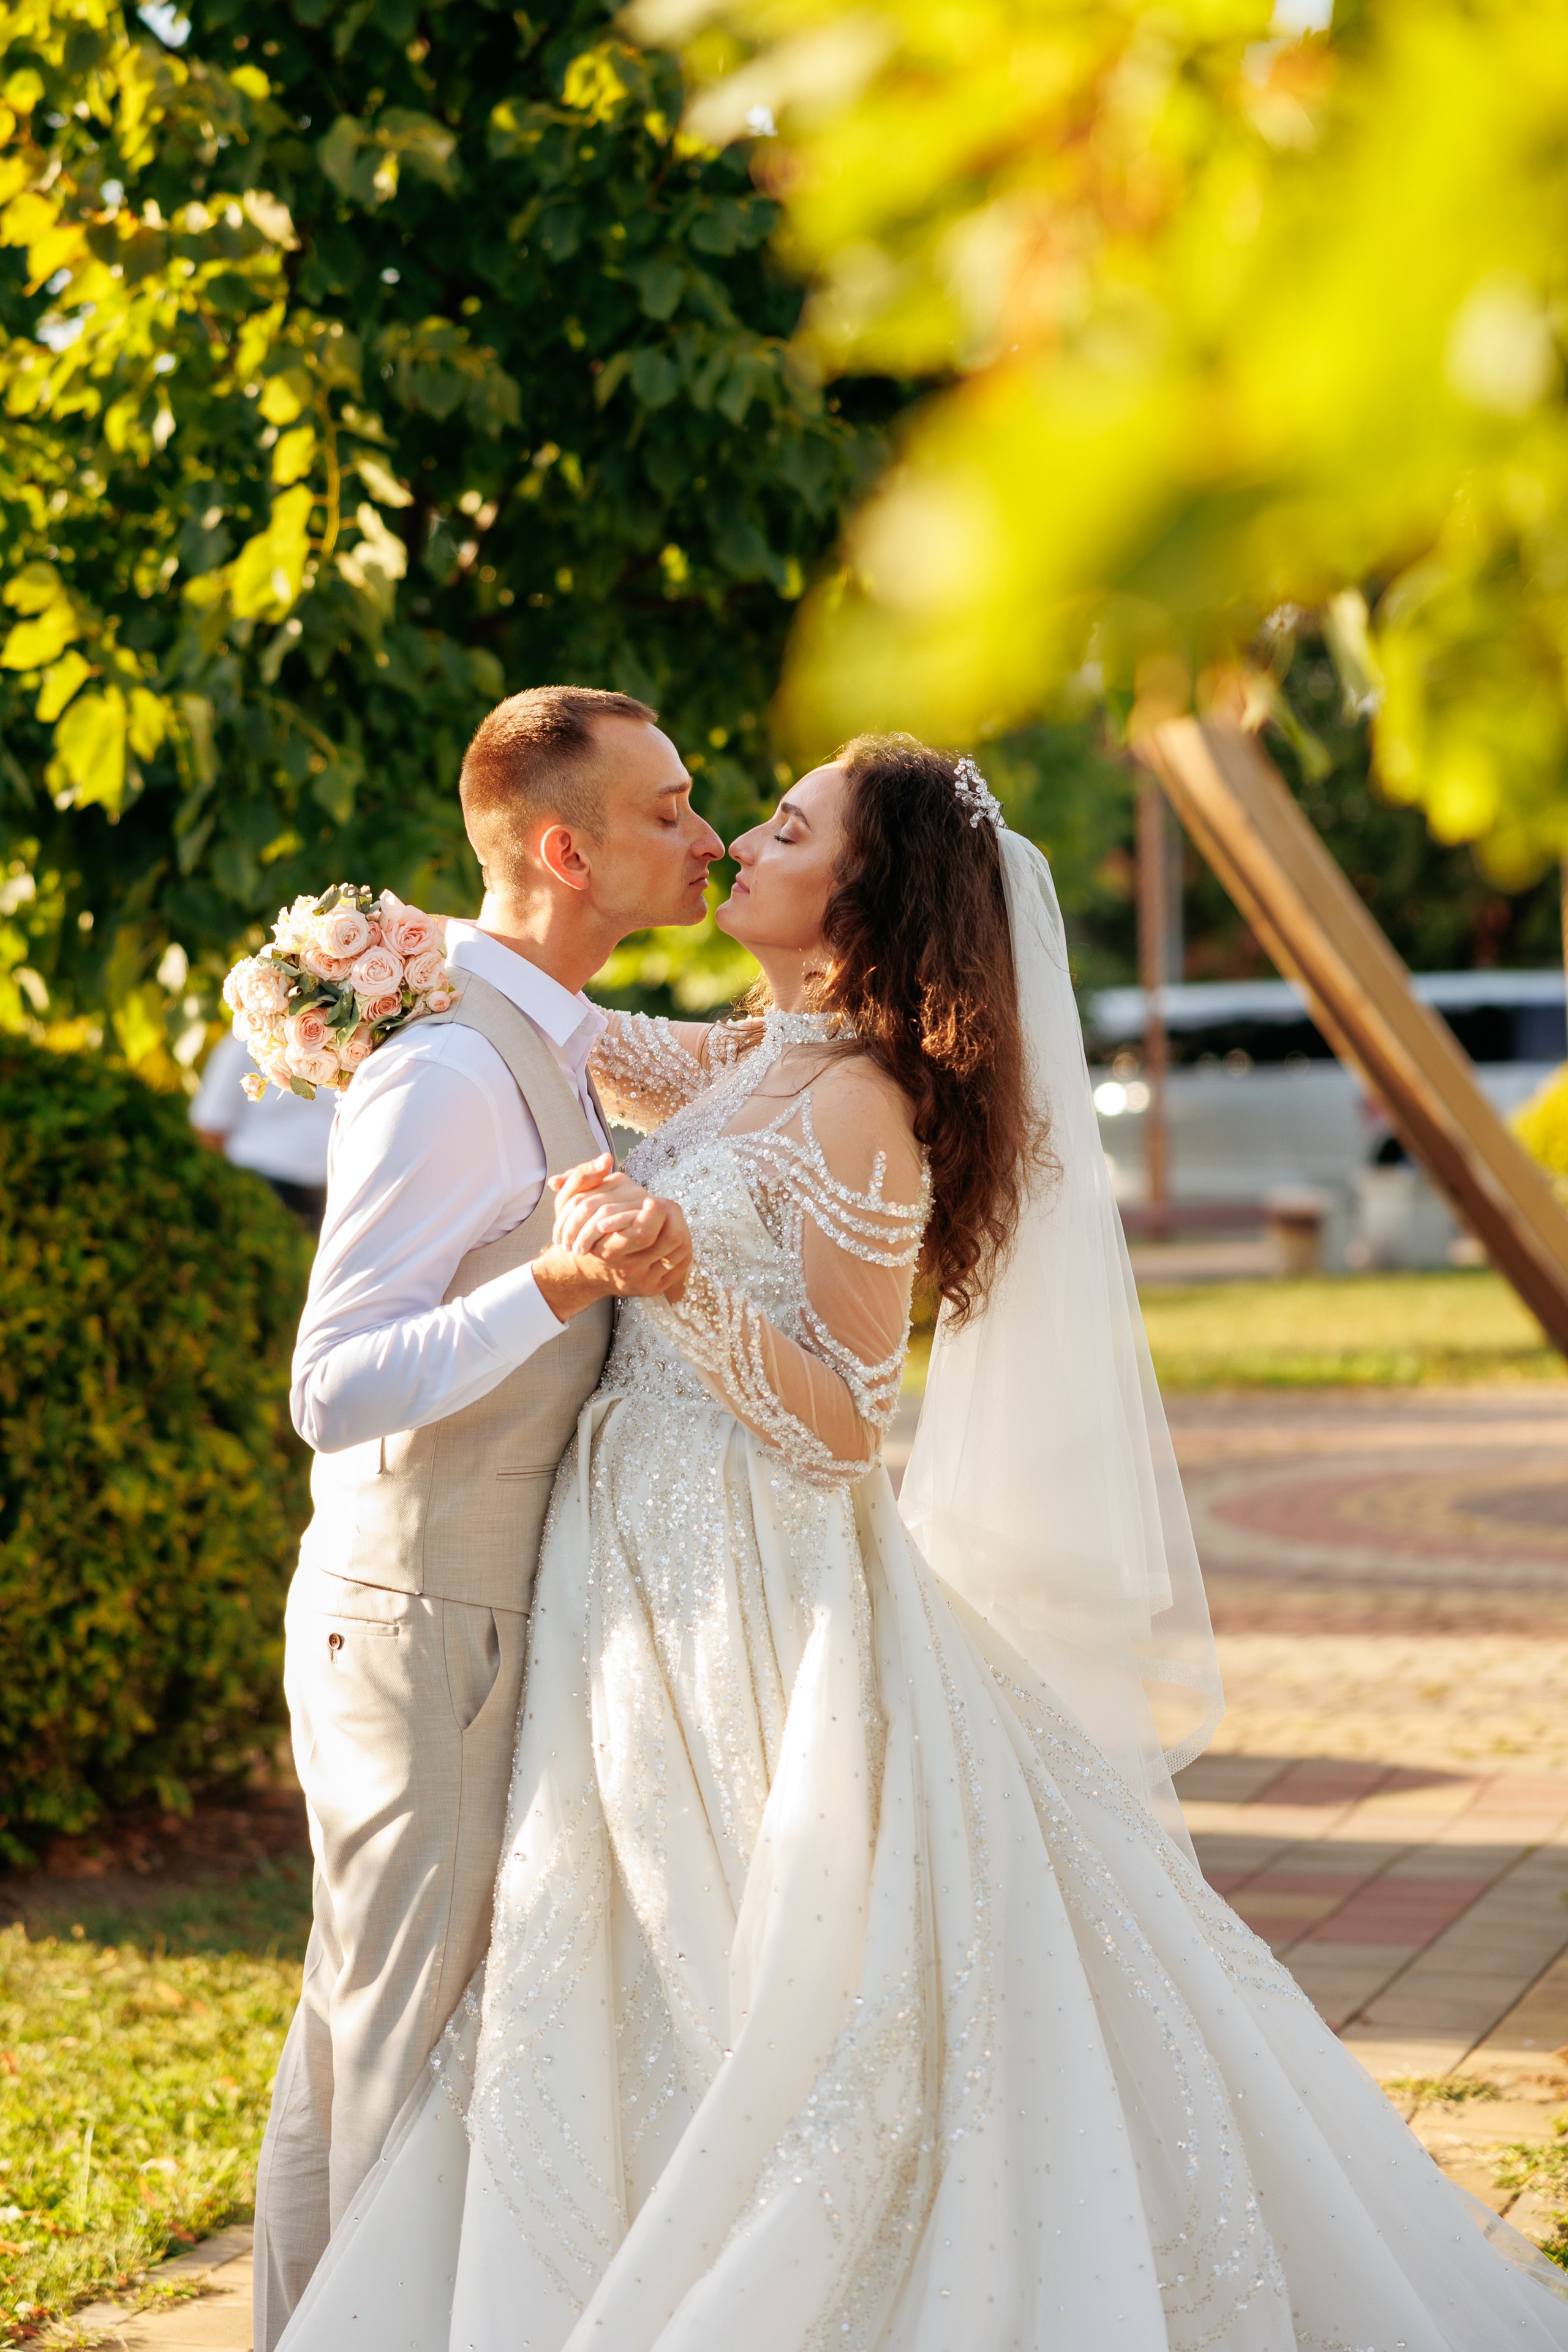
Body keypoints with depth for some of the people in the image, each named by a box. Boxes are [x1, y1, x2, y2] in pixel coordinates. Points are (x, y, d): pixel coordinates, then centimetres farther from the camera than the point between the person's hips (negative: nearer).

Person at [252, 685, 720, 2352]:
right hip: (422, 1632, -10)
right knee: (415, 2040, 0)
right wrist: (562, 1283, -40)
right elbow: (334, 1389, -27)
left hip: (467, 1610, 10)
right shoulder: (448, 1072, -22)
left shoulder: (546, 1046, 9)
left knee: (354, 2024, 18)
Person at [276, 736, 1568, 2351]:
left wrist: (676, 1272, -31)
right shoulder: (758, 1061, 9)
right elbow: (614, 1058, 30)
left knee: (796, 2015, -2)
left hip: (755, 1600, -9)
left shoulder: (857, 1110, -15)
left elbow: (838, 1427, -18)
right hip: (660, 1594, 9)